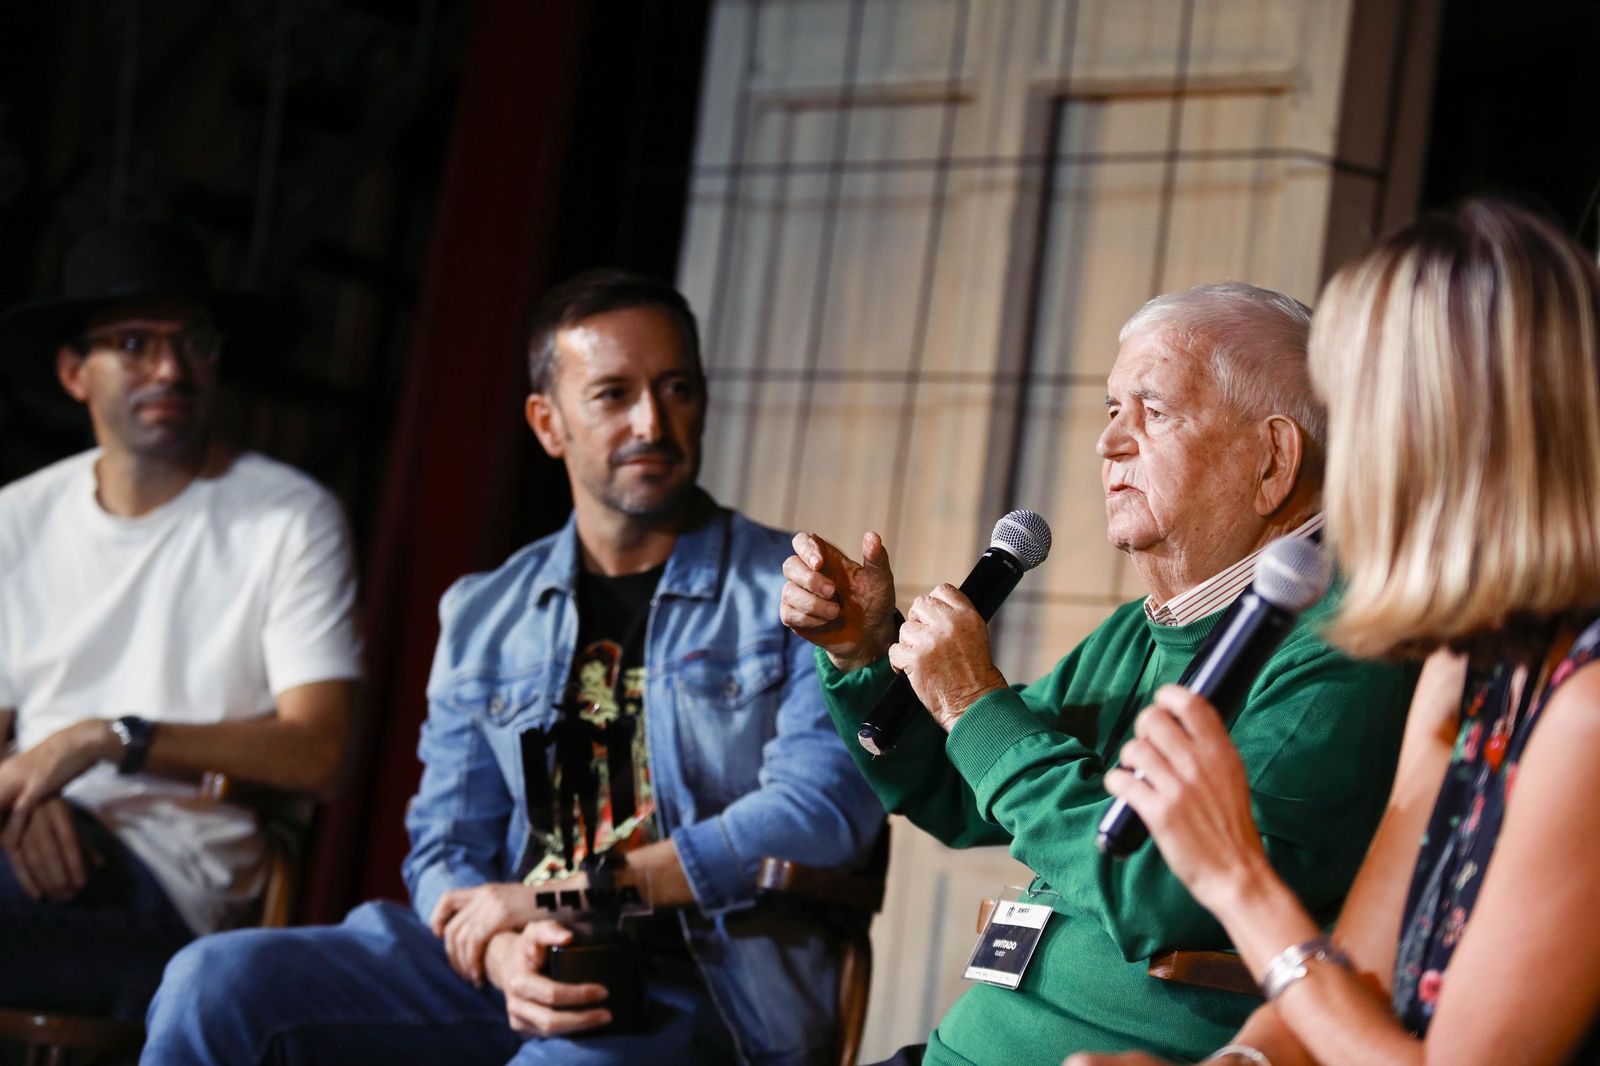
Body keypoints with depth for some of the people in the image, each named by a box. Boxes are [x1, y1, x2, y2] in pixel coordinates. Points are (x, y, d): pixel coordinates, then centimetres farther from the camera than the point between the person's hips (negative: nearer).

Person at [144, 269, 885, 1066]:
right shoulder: (485, 617, 17)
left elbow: (826, 806, -11)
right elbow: (446, 850, 12)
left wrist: (563, 895, -11)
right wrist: (504, 956, -14)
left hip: (702, 989, -4)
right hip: (514, 976, 5)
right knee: (218, 980, -17)